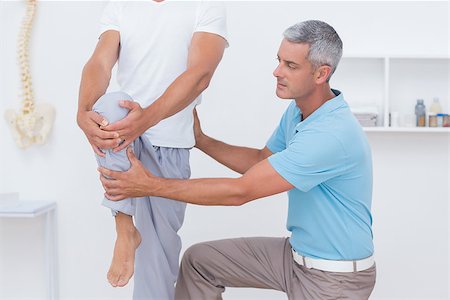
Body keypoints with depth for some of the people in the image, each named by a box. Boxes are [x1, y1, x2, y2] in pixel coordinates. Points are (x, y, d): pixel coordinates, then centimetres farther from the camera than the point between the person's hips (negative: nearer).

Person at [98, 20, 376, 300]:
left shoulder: (333, 134, -30)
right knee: (199, 260, 7)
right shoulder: (296, 111, -1)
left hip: (337, 277, -8)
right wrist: (200, 139, 5)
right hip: (297, 252, 8)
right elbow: (261, 161, 15)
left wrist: (151, 185, -27)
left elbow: (240, 192, -30)